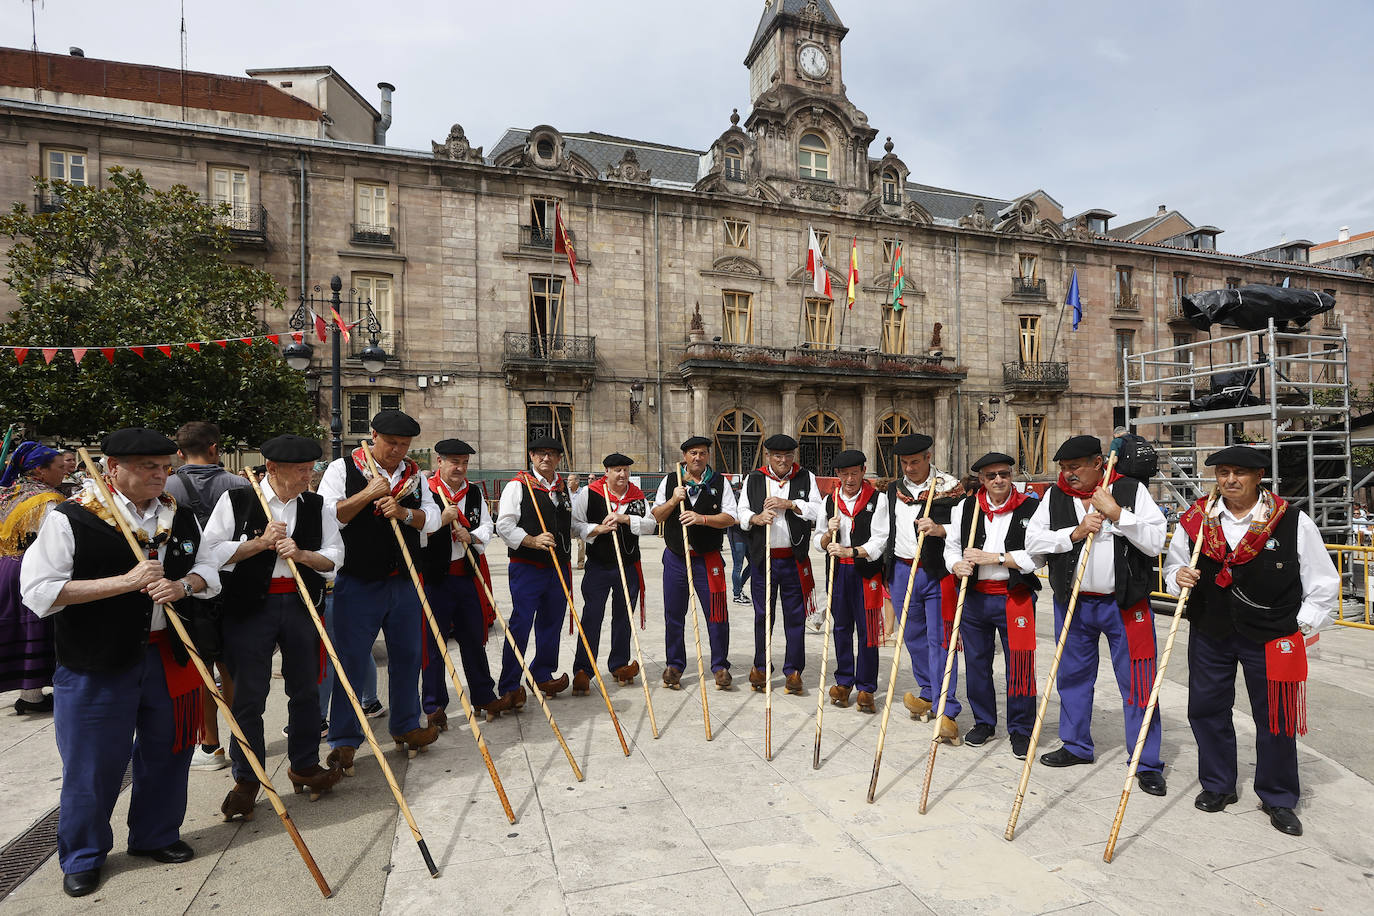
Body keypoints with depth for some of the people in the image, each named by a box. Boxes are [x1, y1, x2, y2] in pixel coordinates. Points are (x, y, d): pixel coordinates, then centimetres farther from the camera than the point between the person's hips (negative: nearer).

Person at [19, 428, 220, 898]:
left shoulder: (182, 517, 4)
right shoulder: (70, 519, -11)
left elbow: (209, 571, 10)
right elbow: (38, 592, -15)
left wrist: (182, 584, -13)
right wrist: (124, 581, -24)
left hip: (170, 655, 5)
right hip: (96, 664, -4)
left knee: (165, 753, 16)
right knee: (93, 765, 9)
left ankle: (156, 836, 38)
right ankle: (83, 856, 33)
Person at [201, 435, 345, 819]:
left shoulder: (316, 505, 6)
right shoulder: (236, 500, -2)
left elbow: (334, 556, 3)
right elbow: (210, 553, -7)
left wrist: (301, 554, -15)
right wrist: (260, 542, -15)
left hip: (301, 604, 3)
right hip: (249, 607, -3)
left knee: (306, 690, 11)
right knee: (248, 696, 4)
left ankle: (304, 765, 29)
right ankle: (246, 780, 22)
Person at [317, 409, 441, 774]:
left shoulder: (415, 475, 9)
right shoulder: (342, 468, -3)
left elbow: (432, 518, 2)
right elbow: (326, 515, -13)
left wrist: (404, 512, -16)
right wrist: (369, 494, -18)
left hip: (404, 582, 4)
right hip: (357, 583, -4)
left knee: (407, 655, 13)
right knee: (351, 661, 2)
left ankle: (405, 726, 30)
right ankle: (344, 741, 17)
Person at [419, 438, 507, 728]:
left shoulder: (474, 492, 10)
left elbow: (488, 526, 10)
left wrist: (472, 536, -9)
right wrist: (441, 520, -24)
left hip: (469, 575, 5)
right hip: (435, 576, -5)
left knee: (474, 638, 14)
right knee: (434, 643, 4)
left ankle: (484, 696, 27)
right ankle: (434, 706, 18)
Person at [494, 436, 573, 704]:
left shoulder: (565, 487, 14)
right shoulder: (518, 485, -4)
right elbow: (504, 525, -12)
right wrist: (532, 541, -21)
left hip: (559, 568, 6)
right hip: (527, 568, -5)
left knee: (551, 624, 14)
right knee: (520, 625, -5)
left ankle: (543, 676, 30)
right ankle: (509, 686, 6)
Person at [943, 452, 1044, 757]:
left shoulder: (1030, 508, -6)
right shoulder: (965, 507, 3)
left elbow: (1037, 555, -13)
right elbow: (952, 546, 8)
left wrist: (992, 557, -16)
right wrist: (957, 565, -12)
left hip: (1015, 597, -3)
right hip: (974, 596, 3)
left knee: (1020, 666, 2)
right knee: (976, 663, 13)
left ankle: (1020, 730, 21)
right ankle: (983, 722, 32)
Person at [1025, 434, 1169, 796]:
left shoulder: (1132, 491, -6)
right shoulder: (1055, 495, 1)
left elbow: (1155, 542, -13)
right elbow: (1032, 539, -5)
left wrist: (1116, 512, -21)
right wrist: (1074, 533, -16)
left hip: (1124, 603, -3)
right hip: (1072, 601, 3)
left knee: (1136, 682, 3)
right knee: (1072, 675, 15)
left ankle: (1148, 765, 18)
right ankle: (1076, 746, 34)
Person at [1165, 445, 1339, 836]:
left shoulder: (1293, 522, -7)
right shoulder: (1195, 520, -2)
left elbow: (1324, 582, 2)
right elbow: (1173, 564, 10)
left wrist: (1303, 625, -2)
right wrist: (1178, 575, -11)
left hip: (1271, 637, -2)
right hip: (1210, 632, 2)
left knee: (1275, 718, 9)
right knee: (1207, 709, 10)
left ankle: (1278, 799, 30)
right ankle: (1218, 786, 30)